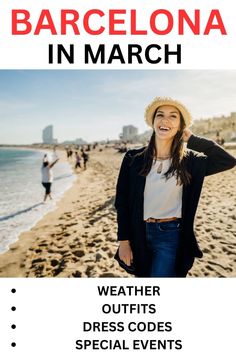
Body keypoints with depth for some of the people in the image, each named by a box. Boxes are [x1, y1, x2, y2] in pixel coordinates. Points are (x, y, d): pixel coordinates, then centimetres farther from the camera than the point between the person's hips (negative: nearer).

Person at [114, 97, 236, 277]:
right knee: (143, 275, 19)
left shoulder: (190, 160, -4)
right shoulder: (133, 158, -4)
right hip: (139, 235, 2)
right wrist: (123, 241, -4)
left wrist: (192, 139, -9)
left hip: (171, 236, -1)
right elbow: (122, 202, -1)